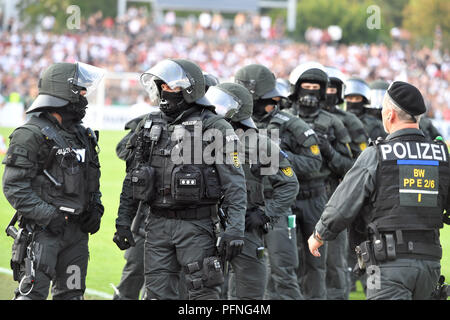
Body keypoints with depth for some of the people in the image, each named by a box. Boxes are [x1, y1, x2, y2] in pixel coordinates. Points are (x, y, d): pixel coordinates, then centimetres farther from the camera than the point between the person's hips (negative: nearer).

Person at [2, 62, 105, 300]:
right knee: (32, 293, -11)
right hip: (41, 232, -8)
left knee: (71, 294, 11)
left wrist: (95, 208, 7)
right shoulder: (30, 135, -11)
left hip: (77, 232, 8)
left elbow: (92, 179, 26)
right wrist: (48, 217, -20)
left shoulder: (81, 135, 15)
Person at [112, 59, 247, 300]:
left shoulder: (215, 128, -6)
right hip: (158, 224, 5)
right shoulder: (150, 126, 11)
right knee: (158, 294, 6)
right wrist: (123, 221, 12)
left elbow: (235, 183, -9)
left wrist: (235, 230, -17)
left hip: (196, 226, -5)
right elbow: (132, 178, 17)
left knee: (203, 292, -3)